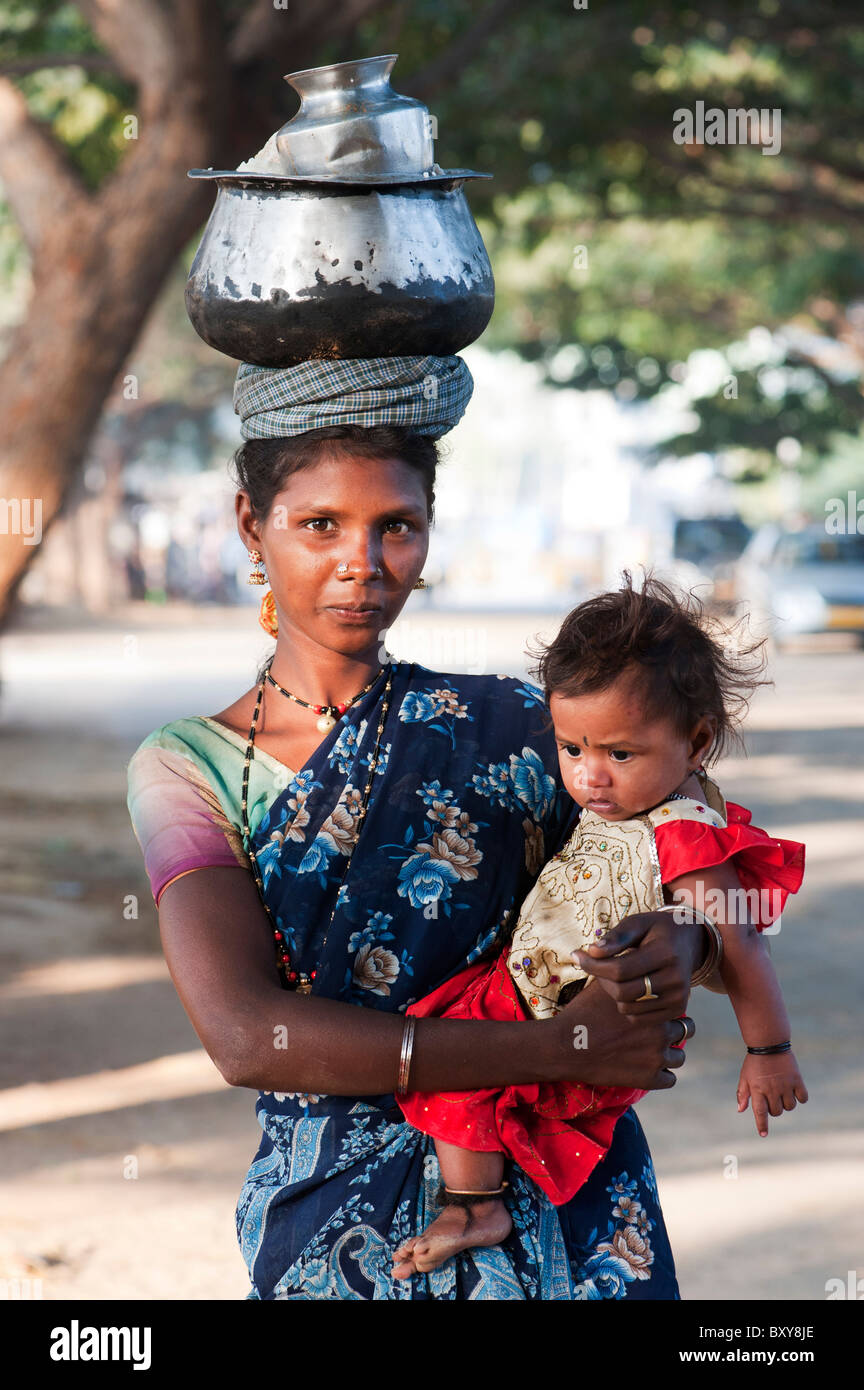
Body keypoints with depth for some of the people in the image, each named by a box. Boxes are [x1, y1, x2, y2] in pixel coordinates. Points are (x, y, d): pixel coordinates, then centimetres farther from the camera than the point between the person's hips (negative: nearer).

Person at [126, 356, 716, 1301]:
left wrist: (682, 943, -17)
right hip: (329, 1233, -1)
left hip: (552, 1203, 1)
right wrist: (557, 1048, -24)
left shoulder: (509, 728, -1)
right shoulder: (185, 770, -4)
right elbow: (245, 1035, -18)